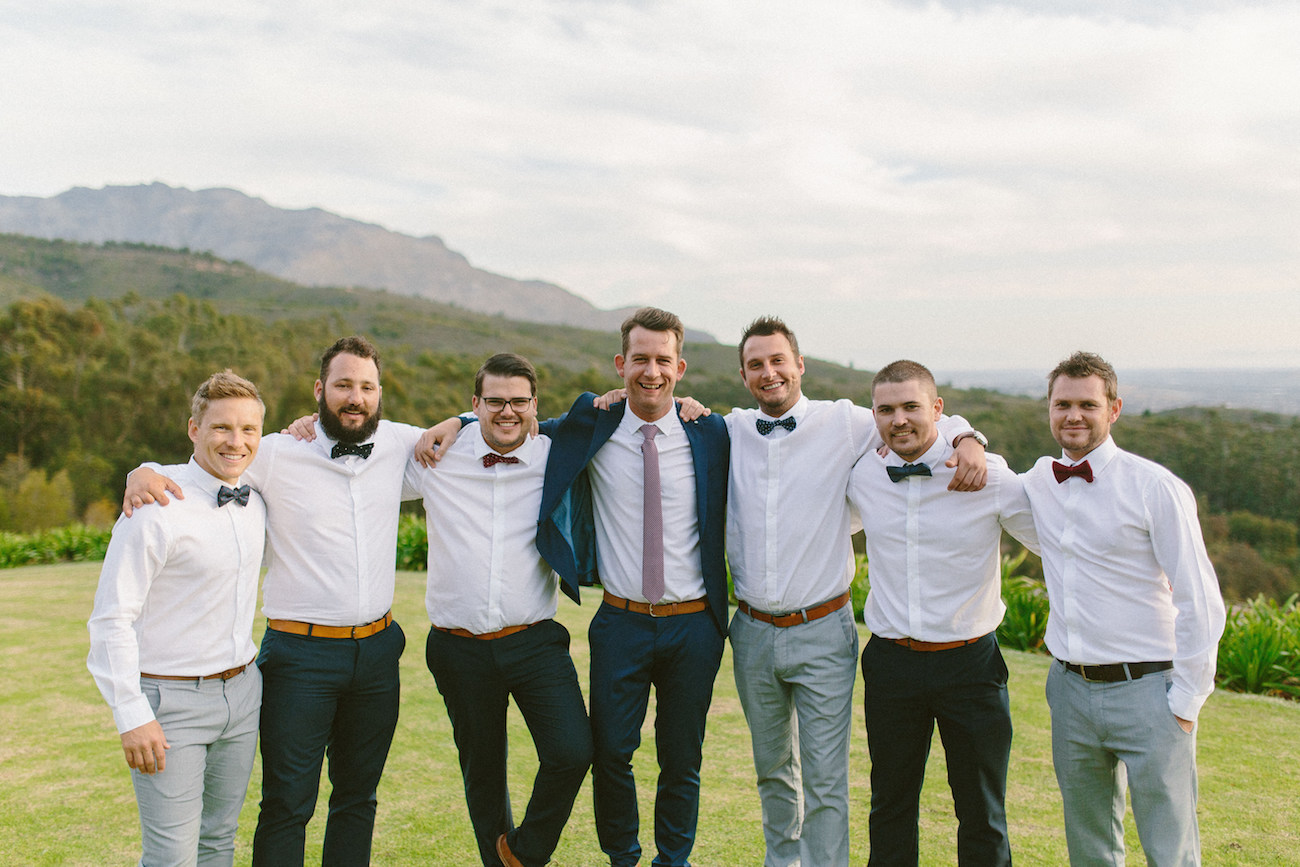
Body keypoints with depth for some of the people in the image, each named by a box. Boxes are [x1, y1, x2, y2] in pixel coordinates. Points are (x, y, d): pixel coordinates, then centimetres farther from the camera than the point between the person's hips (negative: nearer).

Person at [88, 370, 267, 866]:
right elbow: (111, 619, -14)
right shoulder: (156, 507, -15)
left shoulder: (255, 503, 4)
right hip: (171, 703, -6)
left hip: (241, 693, 6)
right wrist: (132, 716, -17)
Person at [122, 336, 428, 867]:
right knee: (288, 803, 2)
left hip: (377, 650, 4)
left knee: (358, 797, 17)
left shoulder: (400, 445, 2)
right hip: (301, 654, -3)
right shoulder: (277, 454, -7)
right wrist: (144, 473, -19)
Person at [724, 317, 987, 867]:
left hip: (821, 635, -3)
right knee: (772, 769, 20)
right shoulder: (730, 432, 5)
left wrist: (967, 438, -14)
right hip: (753, 632, 4)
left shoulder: (843, 423, -4)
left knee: (825, 779, -1)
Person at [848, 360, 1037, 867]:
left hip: (970, 664, -2)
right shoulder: (862, 477, 0)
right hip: (890, 662, 3)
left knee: (983, 816, 11)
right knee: (891, 808, 16)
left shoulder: (989, 474, -10)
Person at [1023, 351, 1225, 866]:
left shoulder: (1156, 488, -10)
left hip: (1146, 691, -5)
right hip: (1070, 690, 5)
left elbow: (1201, 603, -9)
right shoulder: (1038, 484, 5)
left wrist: (1186, 702, -10)